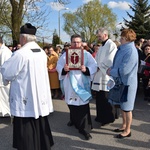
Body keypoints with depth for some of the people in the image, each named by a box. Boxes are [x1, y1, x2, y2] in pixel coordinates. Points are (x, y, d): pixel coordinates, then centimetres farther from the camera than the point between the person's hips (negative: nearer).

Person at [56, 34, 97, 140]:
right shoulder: (65, 54, 6)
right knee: (72, 104, 16)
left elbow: (94, 66, -2)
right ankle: (74, 120, 42)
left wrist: (86, 69, -21)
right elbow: (59, 65, 3)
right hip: (70, 84, 3)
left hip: (82, 84, -2)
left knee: (83, 105, -5)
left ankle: (85, 129, 4)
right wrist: (63, 69, -18)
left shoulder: (86, 54, 1)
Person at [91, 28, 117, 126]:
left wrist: (99, 67, -13)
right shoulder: (102, 46, 18)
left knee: (105, 98, -2)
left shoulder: (111, 45, -9)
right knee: (99, 98, 13)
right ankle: (101, 116, 26)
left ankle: (108, 118, 11)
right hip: (100, 75, 9)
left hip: (106, 75, -9)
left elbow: (109, 60, -19)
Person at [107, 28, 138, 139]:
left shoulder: (131, 51, -22)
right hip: (121, 82, 9)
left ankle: (127, 130, 21)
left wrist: (111, 72, -11)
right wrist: (111, 69, -4)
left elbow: (123, 70, -25)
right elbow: (117, 64, 16)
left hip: (127, 83, -9)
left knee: (127, 108, 5)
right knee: (122, 106, 20)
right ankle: (124, 125, 36)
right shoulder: (123, 49, 7)